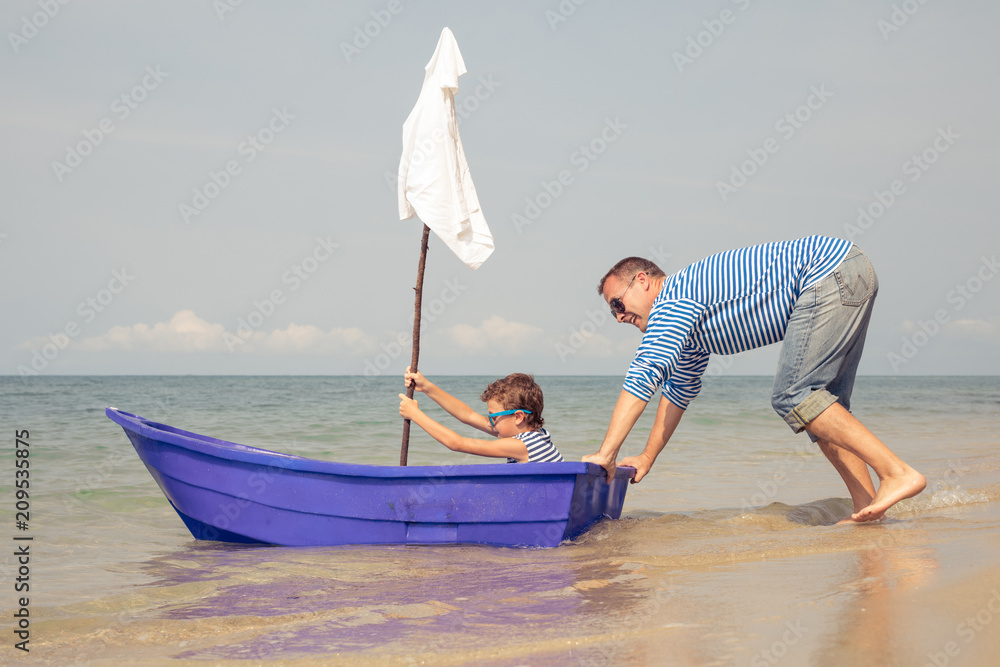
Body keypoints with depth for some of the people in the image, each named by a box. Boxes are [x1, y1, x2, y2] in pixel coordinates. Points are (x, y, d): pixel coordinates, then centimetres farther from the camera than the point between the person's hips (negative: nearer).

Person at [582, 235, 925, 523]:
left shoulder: (673, 299, -9)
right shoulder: (685, 319, 22)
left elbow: (643, 376, -18)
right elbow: (679, 391, 31)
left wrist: (606, 454, -17)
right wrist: (647, 457, 28)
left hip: (829, 271, -10)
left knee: (792, 397, -15)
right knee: (818, 401, 9)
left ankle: (898, 473, -18)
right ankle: (867, 507, 5)